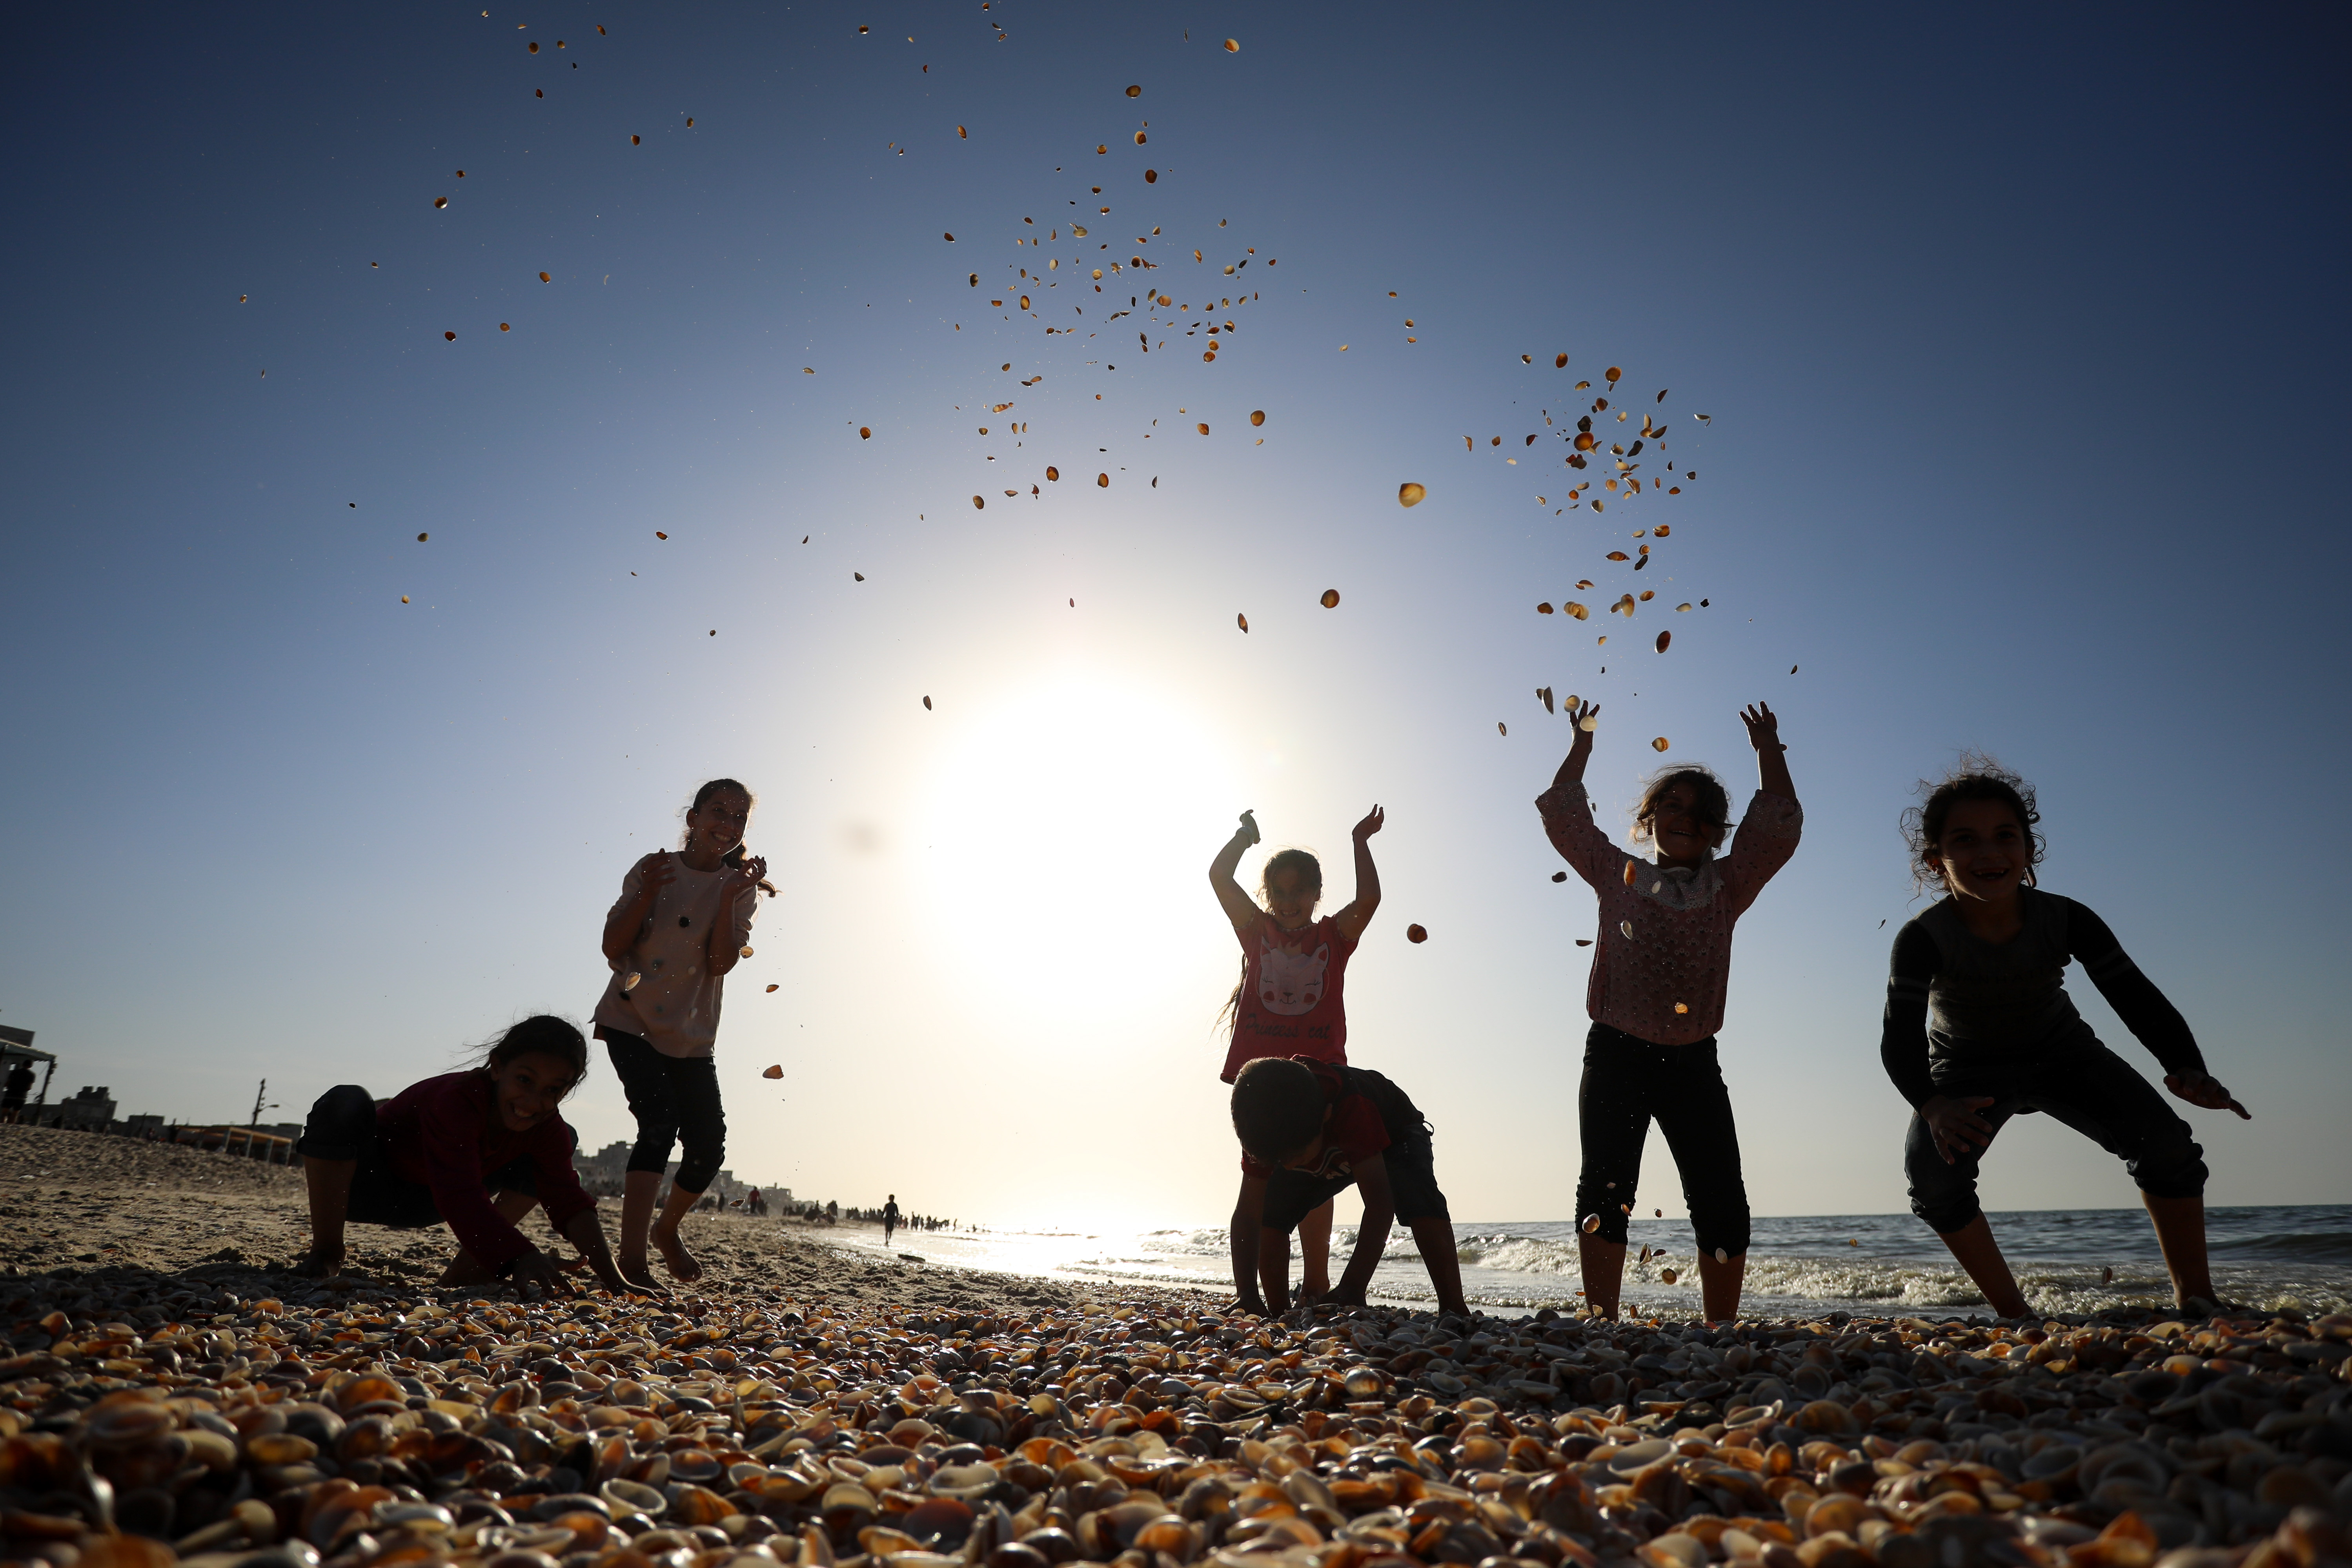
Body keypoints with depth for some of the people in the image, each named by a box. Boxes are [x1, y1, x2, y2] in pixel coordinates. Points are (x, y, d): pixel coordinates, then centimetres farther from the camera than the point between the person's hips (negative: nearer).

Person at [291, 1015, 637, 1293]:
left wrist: (613, 1280, -35)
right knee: (345, 1103, -36)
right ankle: (325, 1254, -16)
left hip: (423, 1205, 6)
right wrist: (524, 1258, -60)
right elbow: (462, 1198, -47)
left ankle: (462, 1274, -10)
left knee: (566, 1138, -6)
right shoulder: (457, 1100, -36)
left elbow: (569, 1202, -22)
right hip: (365, 1185, -5)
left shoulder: (548, 1128, -18)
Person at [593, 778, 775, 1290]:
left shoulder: (739, 888, 0)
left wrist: (730, 896, -23)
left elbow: (720, 964, -13)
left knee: (708, 1144, 0)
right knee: (660, 1124, -21)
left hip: (691, 1035, 3)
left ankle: (667, 1228, 29)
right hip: (632, 1021, -3)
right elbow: (613, 948, -7)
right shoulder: (654, 869, -2)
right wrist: (647, 893, -20)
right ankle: (632, 1257, -16)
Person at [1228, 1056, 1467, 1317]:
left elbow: (1379, 1202, -48)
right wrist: (1247, 1296, -40)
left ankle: (1454, 1311, -26)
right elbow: (1247, 1214, -29)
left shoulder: (1351, 1106, -47)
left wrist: (1351, 1290, -54)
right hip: (1328, 1158, 4)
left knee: (1420, 1200, -34)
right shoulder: (1264, 1131, -32)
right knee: (1271, 1212, -16)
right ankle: (1279, 1314, 0)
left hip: (1394, 1135, -4)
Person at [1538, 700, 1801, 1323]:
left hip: (1693, 1061, 2)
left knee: (1722, 1200, 0)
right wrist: (1583, 741, 9)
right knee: (1605, 1191, -6)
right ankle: (1602, 1325, -3)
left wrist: (1767, 750, 8)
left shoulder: (1726, 887, 11)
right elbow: (1563, 815, 8)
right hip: (1616, 1055, -1)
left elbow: (1779, 829, 5)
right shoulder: (1618, 876, 8)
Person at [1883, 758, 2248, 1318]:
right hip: (1967, 1070, -2)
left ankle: (2195, 1298, 1)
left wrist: (2187, 1069, -42)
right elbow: (1900, 1038, -36)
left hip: (2060, 1052, 2)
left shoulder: (2065, 920, -23)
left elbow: (2137, 998, -23)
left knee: (2163, 1141, -18)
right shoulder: (1923, 938, -31)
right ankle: (2013, 1312, -6)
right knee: (1932, 1173, -25)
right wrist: (1931, 1105, -55)